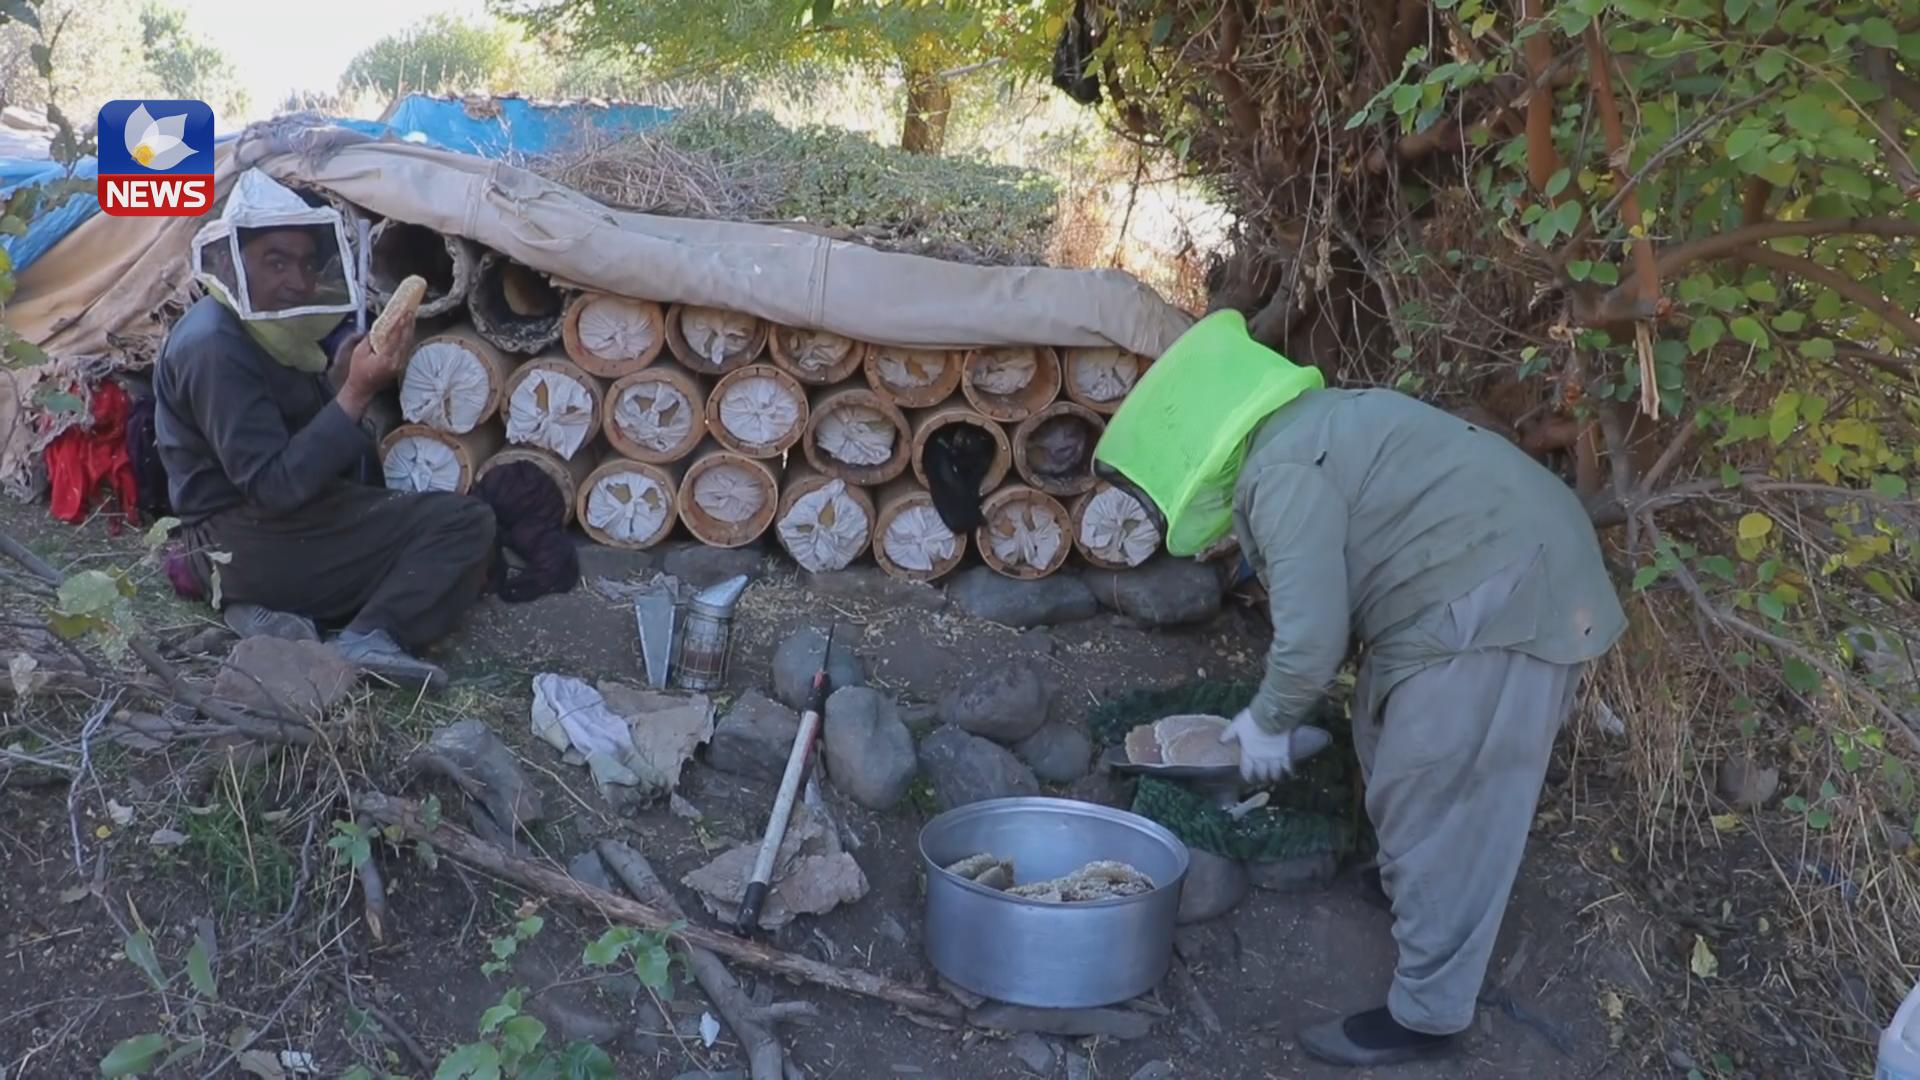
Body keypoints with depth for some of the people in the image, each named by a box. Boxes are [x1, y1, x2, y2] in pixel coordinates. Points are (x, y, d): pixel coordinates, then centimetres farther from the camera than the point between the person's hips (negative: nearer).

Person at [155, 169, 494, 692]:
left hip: (277, 522, 10)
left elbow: (298, 434, 16)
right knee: (464, 523, -12)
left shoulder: (260, 326, 11)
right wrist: (356, 393, -28)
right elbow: (274, 486, -25)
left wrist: (337, 377, 1)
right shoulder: (214, 346, -20)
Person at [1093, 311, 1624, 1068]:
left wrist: (1270, 721, -3)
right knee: (1400, 760, 26)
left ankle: (1426, 1016, 6)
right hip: (1488, 580, 11)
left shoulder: (1282, 470, -20)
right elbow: (1328, 599, 21)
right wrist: (1275, 712, 22)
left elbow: (1312, 632, -21)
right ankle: (1408, 886, 46)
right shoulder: (1300, 434, 13)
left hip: (1498, 597, -11)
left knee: (1437, 807, -4)